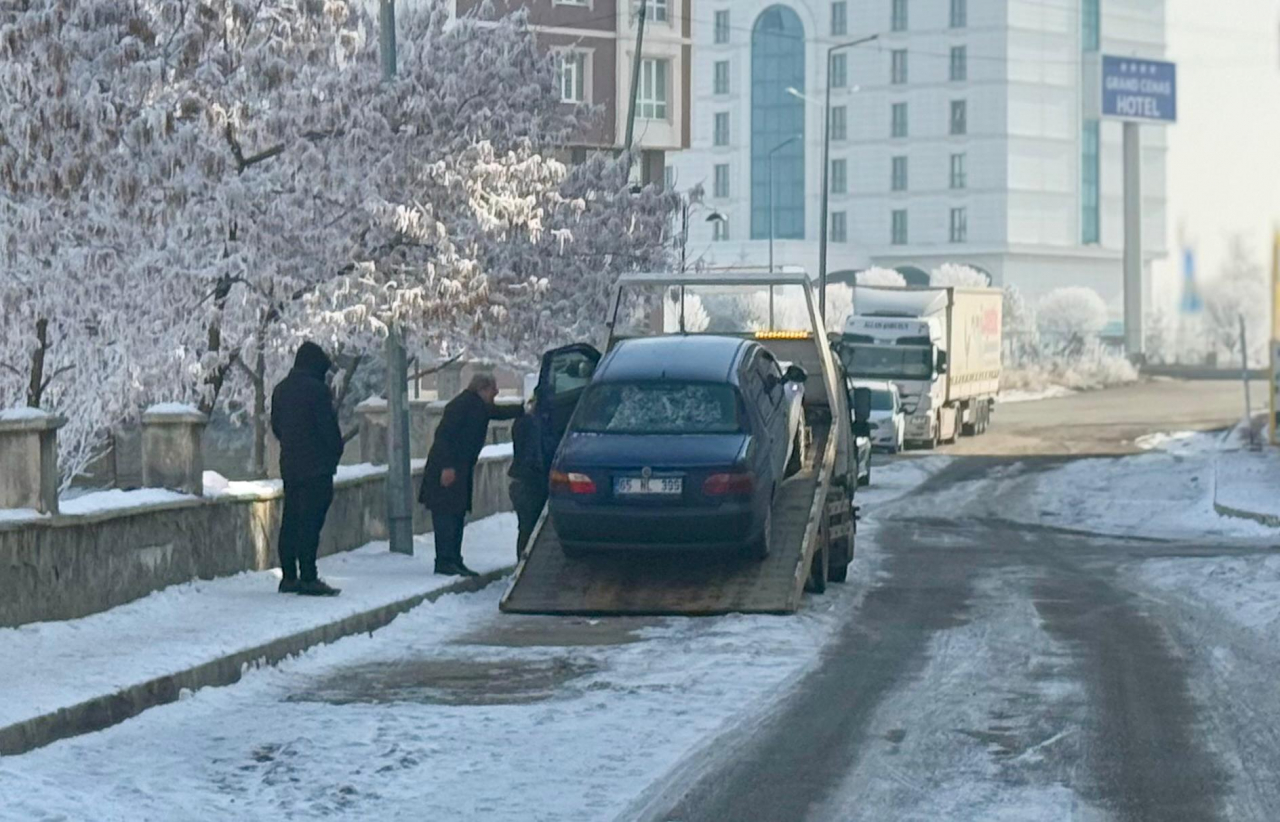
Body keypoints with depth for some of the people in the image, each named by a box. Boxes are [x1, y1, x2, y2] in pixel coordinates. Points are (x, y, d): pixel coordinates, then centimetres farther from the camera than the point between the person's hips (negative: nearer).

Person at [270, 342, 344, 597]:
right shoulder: (317, 389, -13)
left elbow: (275, 425, 18)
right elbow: (328, 426, -13)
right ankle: (308, 578, -12)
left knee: (290, 520, 11)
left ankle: (288, 576, 13)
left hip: (289, 465, 8)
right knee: (310, 522, -9)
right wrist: (335, 453, 2)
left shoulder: (281, 389, 12)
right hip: (316, 466, -8)